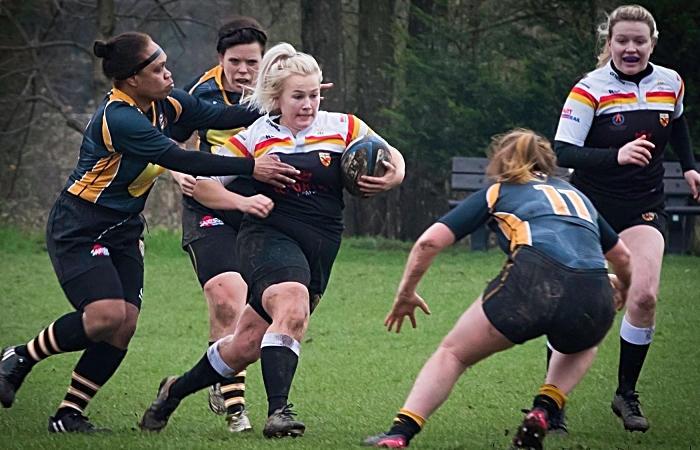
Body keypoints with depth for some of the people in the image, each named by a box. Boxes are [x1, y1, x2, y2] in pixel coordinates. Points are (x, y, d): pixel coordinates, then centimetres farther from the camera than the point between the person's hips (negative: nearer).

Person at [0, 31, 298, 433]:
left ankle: (69, 415, 5)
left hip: (124, 230, 8)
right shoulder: (118, 119, -27)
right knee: (107, 315, -23)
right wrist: (251, 168, -30)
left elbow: (214, 116, 6)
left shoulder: (164, 103, -2)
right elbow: (180, 160, -30)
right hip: (78, 229, -8)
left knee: (124, 325, -5)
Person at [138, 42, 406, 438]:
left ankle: (175, 390, 25)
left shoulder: (342, 128, 4)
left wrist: (391, 177, -12)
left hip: (319, 249, 3)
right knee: (293, 308, -33)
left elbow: (392, 157, 12)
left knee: (249, 343, 3)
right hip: (268, 237, -3)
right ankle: (278, 411, -33)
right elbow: (205, 182, 3)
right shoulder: (255, 138, 1)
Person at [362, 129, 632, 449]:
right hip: (594, 304, 3)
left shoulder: (496, 193, 25)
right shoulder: (577, 195, 35)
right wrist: (622, 286, 68)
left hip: (532, 282, -3)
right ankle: (541, 413, 14)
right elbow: (622, 257, 45)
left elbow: (429, 242, 15)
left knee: (453, 352, 17)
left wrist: (405, 295, 30)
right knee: (581, 346, 38)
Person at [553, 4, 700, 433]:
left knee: (644, 295, -17)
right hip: (591, 205, -2)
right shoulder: (589, 90, -15)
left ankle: (627, 394, -2)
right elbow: (563, 152, -24)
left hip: (644, 208, 2)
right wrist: (616, 157, -37)